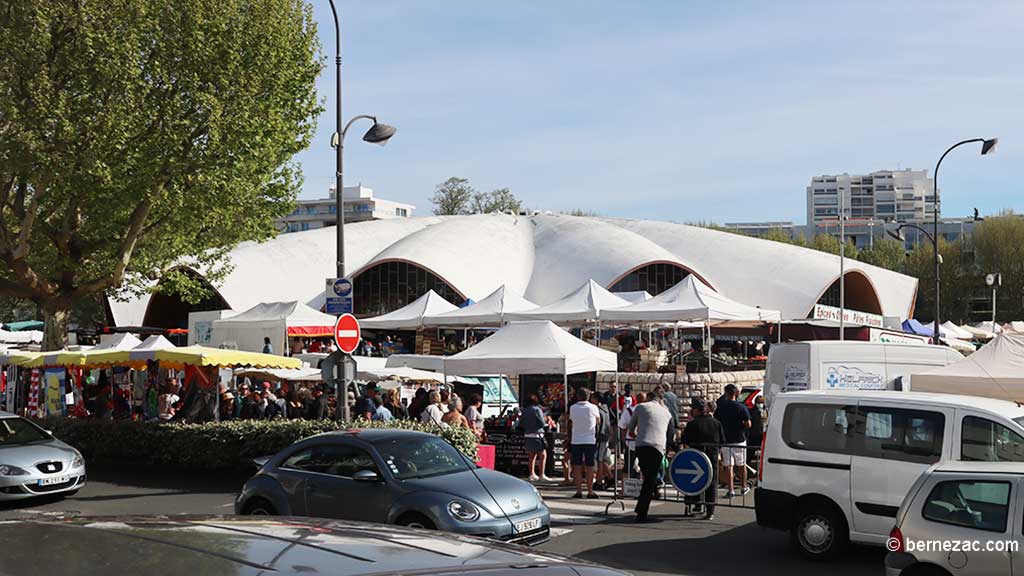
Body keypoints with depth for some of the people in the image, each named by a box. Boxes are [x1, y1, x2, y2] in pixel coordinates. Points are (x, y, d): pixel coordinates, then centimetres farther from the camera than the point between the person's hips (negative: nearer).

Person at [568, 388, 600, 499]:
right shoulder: (593, 407, -4)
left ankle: (579, 491, 5)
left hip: (576, 441, 1)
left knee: (577, 467, 5)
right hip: (590, 440, -1)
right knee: (589, 467, 2)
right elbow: (598, 420, 12)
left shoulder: (572, 408, 1)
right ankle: (590, 492, 3)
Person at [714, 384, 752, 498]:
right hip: (739, 440, 0)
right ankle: (744, 487, 26)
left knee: (728, 466, 2)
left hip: (725, 440, 0)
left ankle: (730, 490, -2)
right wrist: (740, 425, 10)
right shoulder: (741, 407, -8)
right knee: (741, 465, 15)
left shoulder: (720, 407, -4)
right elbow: (748, 424, -10)